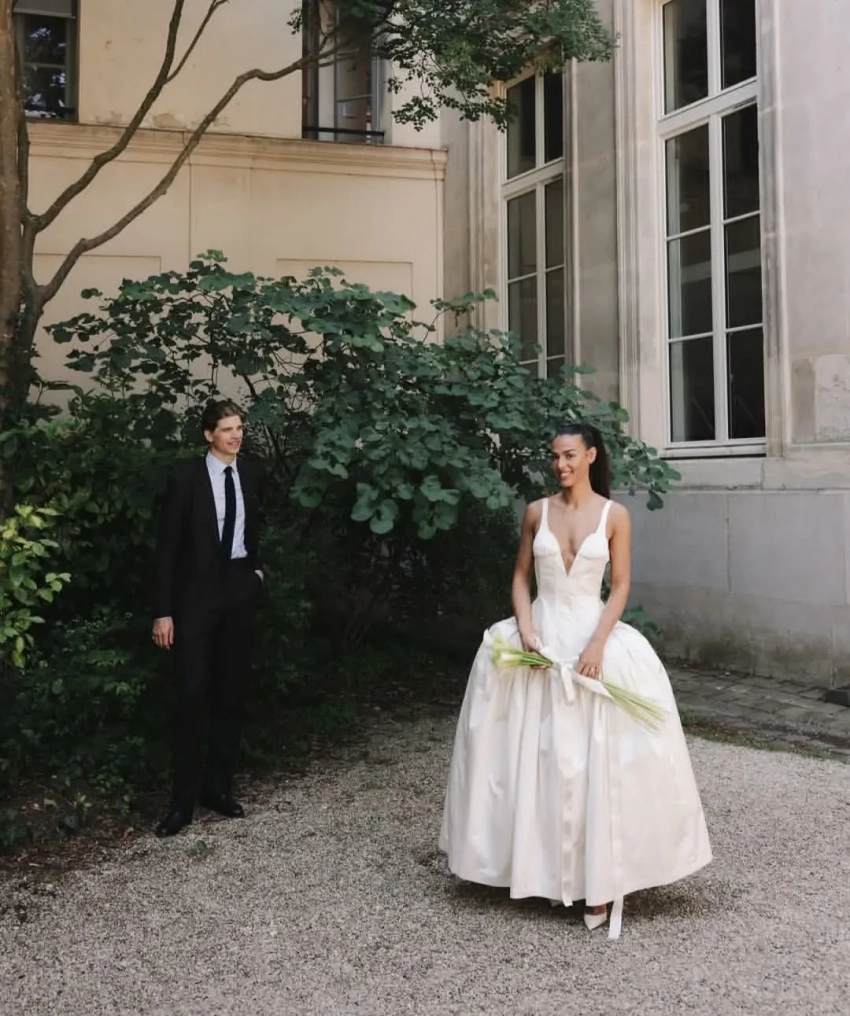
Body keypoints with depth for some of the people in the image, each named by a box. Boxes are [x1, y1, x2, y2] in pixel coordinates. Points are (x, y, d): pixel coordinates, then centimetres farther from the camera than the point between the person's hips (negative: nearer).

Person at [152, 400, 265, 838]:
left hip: (240, 590, 4)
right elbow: (167, 546, -10)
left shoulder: (249, 473, 3)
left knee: (231, 692, 9)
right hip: (197, 592, -4)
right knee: (192, 693, -6)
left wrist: (256, 568, 9)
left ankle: (218, 786, 21)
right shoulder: (186, 476, -10)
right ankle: (184, 798, 5)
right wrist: (163, 611, -13)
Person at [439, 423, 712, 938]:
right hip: (541, 637, 2)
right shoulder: (537, 512, 4)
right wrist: (525, 629, -8)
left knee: (597, 759, -3)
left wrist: (598, 643, -14)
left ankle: (600, 880, 7)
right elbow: (521, 577, 8)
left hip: (593, 637, -2)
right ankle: (547, 870, 17)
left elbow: (621, 587, -2)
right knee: (538, 756, 3)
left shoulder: (615, 515, -1)